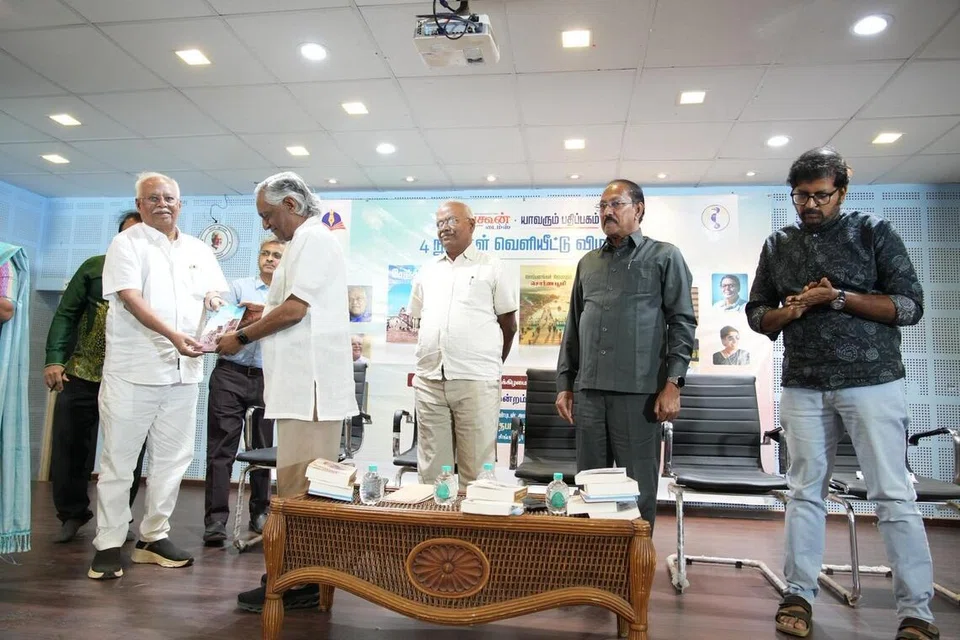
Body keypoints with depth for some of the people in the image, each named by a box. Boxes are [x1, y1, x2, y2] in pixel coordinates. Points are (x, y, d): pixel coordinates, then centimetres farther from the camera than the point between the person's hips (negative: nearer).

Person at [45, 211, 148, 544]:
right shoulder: (95, 267, 5)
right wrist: (54, 359, -6)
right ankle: (72, 513, 25)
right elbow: (66, 314, 4)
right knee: (70, 447, 6)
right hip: (82, 375, 1)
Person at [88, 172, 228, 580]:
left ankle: (153, 537, 22)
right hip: (133, 371, -5)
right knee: (118, 459, 2)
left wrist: (214, 300, -7)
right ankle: (109, 544, 13)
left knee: (172, 458, 9)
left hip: (183, 371, 5)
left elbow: (218, 295, 18)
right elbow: (131, 298, -13)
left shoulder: (199, 251, 15)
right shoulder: (127, 244, -1)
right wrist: (172, 335, -26)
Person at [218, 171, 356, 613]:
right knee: (302, 486, 13)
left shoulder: (312, 238, -9)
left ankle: (300, 582, 2)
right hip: (303, 383, 11)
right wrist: (249, 331, 14)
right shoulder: (307, 241, 24)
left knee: (299, 489, -6)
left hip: (309, 384, -11)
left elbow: (294, 308, -17)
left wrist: (242, 337, -6)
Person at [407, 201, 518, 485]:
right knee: (431, 469, 8)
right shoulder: (426, 272, 16)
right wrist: (433, 357, 13)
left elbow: (508, 325, 6)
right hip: (429, 381, 4)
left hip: (476, 381, -4)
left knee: (476, 470, 1)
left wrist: (489, 366, 9)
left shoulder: (491, 267, 4)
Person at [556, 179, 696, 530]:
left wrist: (673, 383, -10)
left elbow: (682, 322, -1)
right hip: (589, 391, 4)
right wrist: (564, 384, 12)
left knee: (638, 488, 2)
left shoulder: (664, 257, 5)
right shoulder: (588, 263, 18)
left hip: (639, 392, -4)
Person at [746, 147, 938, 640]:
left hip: (872, 382, -3)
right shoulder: (777, 246, 11)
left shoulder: (873, 233, 2)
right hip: (803, 387, 3)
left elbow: (910, 305, -4)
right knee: (805, 492, 8)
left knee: (894, 495, -1)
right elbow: (756, 314, 13)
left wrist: (839, 298, -14)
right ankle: (799, 594, 18)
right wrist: (786, 312, -8)